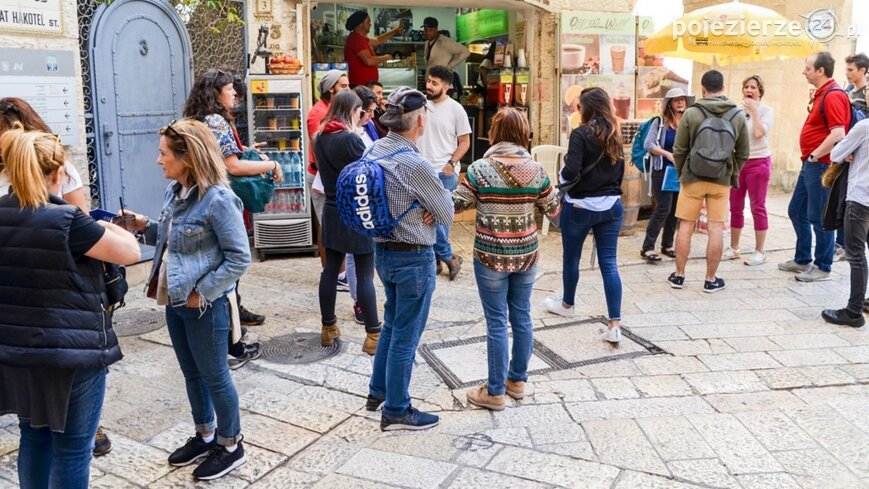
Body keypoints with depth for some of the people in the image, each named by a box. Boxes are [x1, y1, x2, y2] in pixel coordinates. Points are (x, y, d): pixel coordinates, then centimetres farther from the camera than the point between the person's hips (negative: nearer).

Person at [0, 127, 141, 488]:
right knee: (72, 448, 7)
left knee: (34, 437, 22)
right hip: (70, 352, -6)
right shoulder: (66, 221, -19)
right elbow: (130, 252, -12)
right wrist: (106, 228, 6)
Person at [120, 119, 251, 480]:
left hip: (204, 305, -8)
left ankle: (230, 446, 25)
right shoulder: (174, 192, 5)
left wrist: (202, 293, -19)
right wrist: (146, 227, 0)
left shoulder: (218, 199, -21)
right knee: (191, 373, 20)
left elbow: (240, 258, -20)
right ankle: (205, 435, 38)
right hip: (174, 300, 8)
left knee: (214, 376, 7)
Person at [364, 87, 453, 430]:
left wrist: (420, 206, -5)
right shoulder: (415, 165, -25)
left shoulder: (374, 151, -1)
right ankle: (396, 411, 20)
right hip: (414, 258, -8)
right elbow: (447, 214, -13)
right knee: (405, 336, 5)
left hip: (382, 251, 8)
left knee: (392, 324, 25)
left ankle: (378, 391, 38)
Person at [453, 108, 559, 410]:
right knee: (521, 317, 16)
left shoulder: (480, 169, -14)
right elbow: (553, 210, 6)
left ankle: (496, 392, 15)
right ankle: (518, 380, 32)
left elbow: (455, 204, -11)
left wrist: (481, 200, 6)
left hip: (491, 257, -3)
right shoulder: (536, 170, -4)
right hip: (526, 254, 4)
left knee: (497, 322, 4)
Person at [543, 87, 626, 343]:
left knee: (571, 258, 17)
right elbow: (619, 172, 13)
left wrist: (562, 174, -2)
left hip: (580, 206, -5)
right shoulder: (615, 136, 6)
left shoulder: (581, 134, -14)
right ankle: (614, 324, -3)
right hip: (612, 206, 5)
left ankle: (567, 304, 38)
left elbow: (571, 171, -24)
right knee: (609, 263, 3)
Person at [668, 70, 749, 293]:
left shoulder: (691, 113, -7)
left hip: (693, 178, -1)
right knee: (716, 228, 5)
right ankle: (711, 279, 11)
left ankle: (678, 275, 15)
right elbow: (743, 153, 5)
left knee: (685, 226, 8)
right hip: (721, 181, 1)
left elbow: (679, 150, -3)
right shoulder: (738, 115, 1)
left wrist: (681, 173, 12)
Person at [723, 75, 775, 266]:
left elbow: (759, 133, -19)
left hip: (758, 162, -4)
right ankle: (733, 248, 18)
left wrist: (754, 111, -12)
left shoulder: (766, 110, -3)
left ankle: (759, 251, 5)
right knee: (735, 207, 8)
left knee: (758, 207, -1)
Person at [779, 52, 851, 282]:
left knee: (818, 218, -2)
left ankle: (823, 267, 9)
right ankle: (802, 260, 28)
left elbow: (838, 134, -25)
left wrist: (815, 156, -18)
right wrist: (809, 157, 14)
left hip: (821, 165, -10)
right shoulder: (821, 94, 14)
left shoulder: (833, 95, -16)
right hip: (810, 163, 10)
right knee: (796, 211, 17)